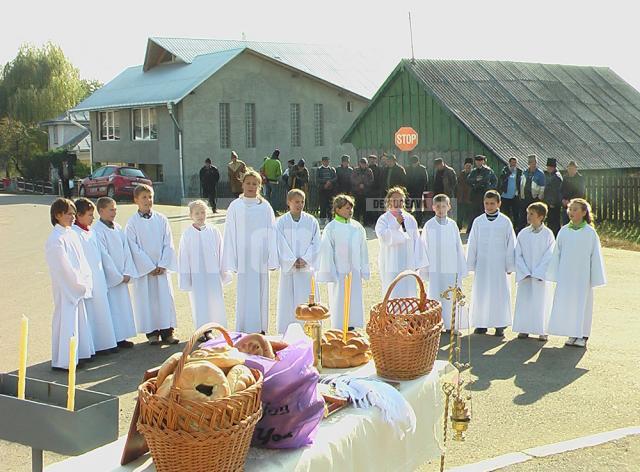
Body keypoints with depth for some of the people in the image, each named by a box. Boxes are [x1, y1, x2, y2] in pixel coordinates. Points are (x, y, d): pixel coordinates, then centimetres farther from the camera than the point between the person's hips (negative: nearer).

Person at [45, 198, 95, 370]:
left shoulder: (72, 234, 9)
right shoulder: (55, 240, -17)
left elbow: (82, 260, 11)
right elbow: (65, 267, -18)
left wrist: (86, 280, 2)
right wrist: (81, 284, -12)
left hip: (78, 287, 8)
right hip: (65, 288, -8)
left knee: (79, 319, 14)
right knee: (66, 321, -2)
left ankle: (77, 356, 25)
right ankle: (62, 361, 6)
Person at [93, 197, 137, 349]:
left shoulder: (118, 228, 8)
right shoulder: (97, 231, -13)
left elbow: (126, 251, 8)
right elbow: (104, 257, -15)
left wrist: (127, 273, -3)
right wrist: (118, 276, -12)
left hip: (122, 277, 7)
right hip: (108, 278, -7)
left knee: (123, 306, 11)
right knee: (111, 307, -3)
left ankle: (121, 338, 21)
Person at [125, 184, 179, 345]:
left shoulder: (161, 219, 3)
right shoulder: (132, 222, -3)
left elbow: (168, 244, 2)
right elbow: (134, 248, -6)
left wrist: (163, 265, -7)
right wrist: (150, 267, -10)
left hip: (162, 267, 2)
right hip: (143, 268, -2)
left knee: (165, 297, 2)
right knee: (146, 300, 2)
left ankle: (167, 331, 9)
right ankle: (152, 332, 12)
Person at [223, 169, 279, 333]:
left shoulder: (265, 207, 4)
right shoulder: (235, 207, -1)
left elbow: (271, 234, 3)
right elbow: (230, 234, -1)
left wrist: (272, 259, -2)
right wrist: (231, 262, -6)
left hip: (261, 258, 2)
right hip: (243, 257, -2)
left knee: (261, 294, 7)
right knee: (244, 295, 0)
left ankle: (261, 329, 17)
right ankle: (244, 332, 7)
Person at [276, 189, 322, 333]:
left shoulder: (311, 221, 4)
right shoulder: (281, 222, 1)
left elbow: (316, 244, 1)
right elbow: (281, 246, -3)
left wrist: (305, 260, -11)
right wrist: (292, 261, -12)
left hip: (307, 268, 1)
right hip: (288, 268, -1)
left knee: (308, 301, 2)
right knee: (288, 302, 1)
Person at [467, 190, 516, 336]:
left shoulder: (505, 222, -1)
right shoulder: (478, 222, 3)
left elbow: (510, 244, 2)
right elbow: (472, 244, 6)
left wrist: (510, 265, 1)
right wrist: (471, 264, 4)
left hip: (499, 264, -1)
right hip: (482, 264, 1)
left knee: (500, 294, 1)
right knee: (481, 294, 4)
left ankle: (500, 325, 10)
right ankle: (481, 324, 14)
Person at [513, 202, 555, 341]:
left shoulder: (548, 234, -4)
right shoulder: (523, 234, 2)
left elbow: (549, 256, -6)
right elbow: (518, 255, 2)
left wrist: (537, 274, -12)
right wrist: (525, 273, -8)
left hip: (541, 276, -2)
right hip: (524, 276, 2)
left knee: (541, 302, 2)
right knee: (524, 302, 5)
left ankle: (542, 331, 11)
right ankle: (524, 329, 16)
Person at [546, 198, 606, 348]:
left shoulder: (590, 233, -4)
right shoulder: (564, 231, 3)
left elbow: (595, 256, -1)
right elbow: (556, 254, 7)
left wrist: (596, 278, -3)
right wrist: (555, 275, 5)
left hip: (583, 276, -3)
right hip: (565, 275, 3)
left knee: (582, 303, 3)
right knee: (566, 303, 5)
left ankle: (582, 335, 13)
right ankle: (572, 334, 17)